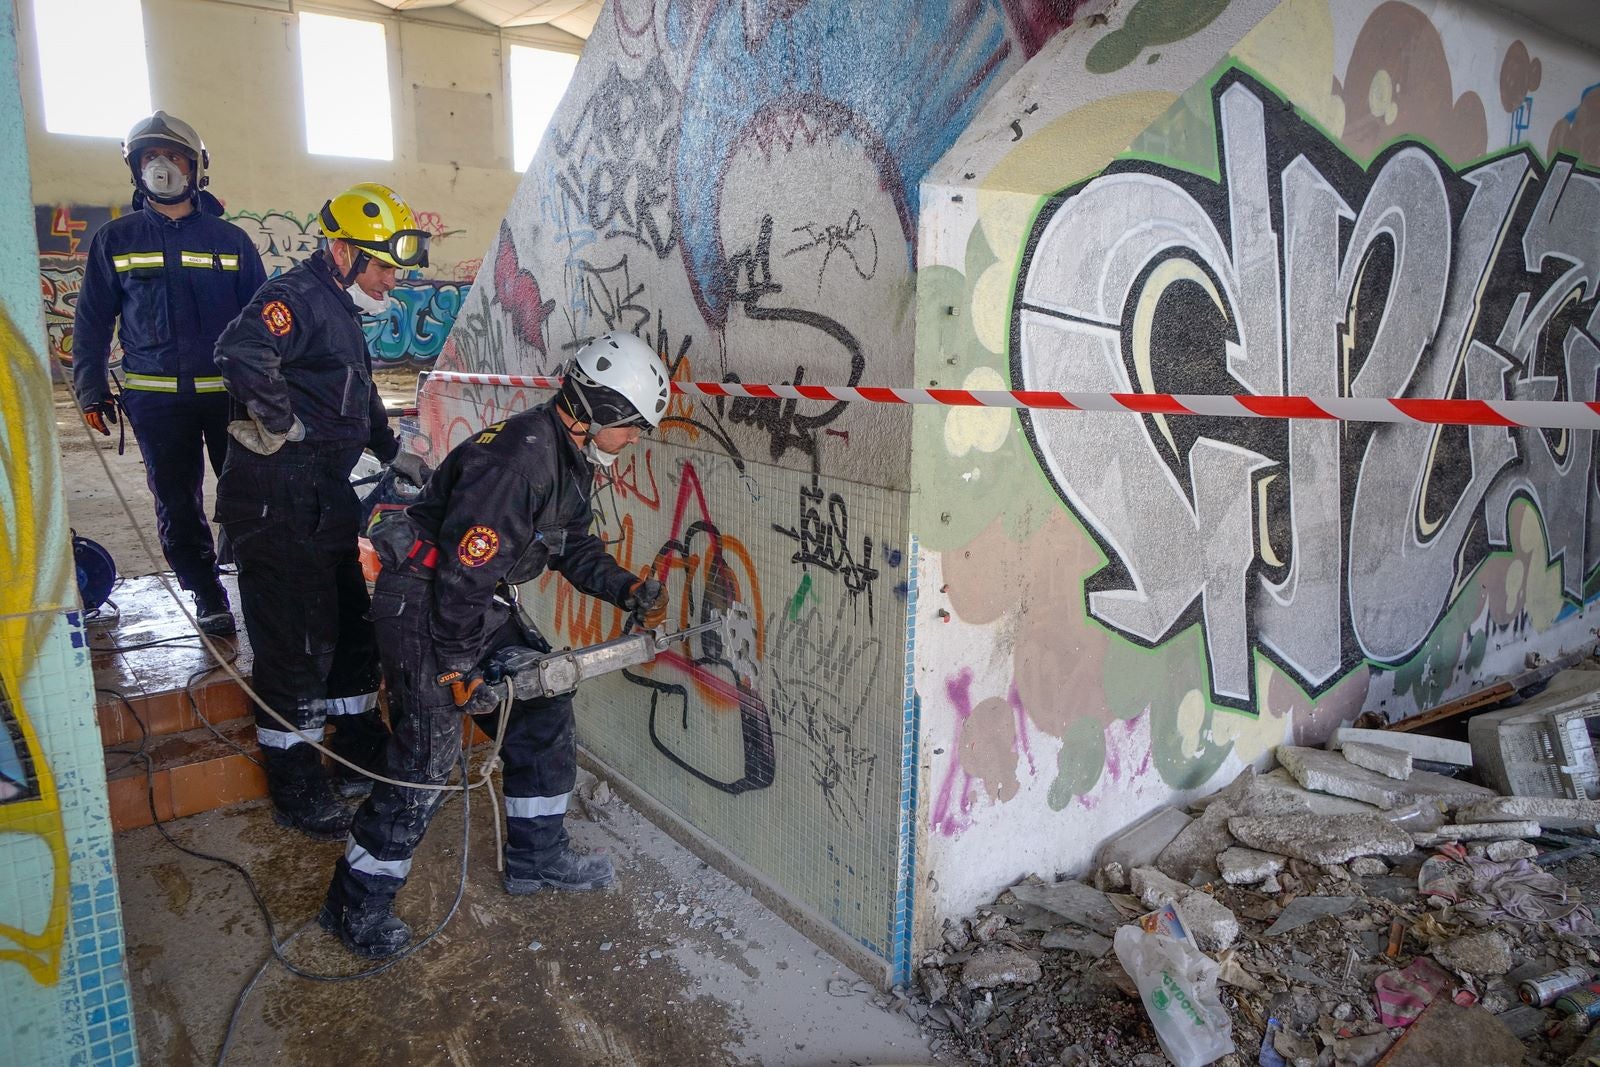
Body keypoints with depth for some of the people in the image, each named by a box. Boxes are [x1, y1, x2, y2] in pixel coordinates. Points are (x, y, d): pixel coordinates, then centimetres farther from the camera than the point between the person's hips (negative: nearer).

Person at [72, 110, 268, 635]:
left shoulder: (230, 239, 8)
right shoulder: (115, 239, 9)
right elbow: (92, 320, 11)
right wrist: (90, 389, 5)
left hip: (230, 392, -1)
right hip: (155, 398, 1)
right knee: (177, 504, 5)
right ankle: (207, 595, 16)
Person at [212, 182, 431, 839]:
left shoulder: (342, 310, 18)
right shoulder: (297, 295, -14)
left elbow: (360, 396, 31)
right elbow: (241, 352, -35)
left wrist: (392, 452, 29)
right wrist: (283, 422, -23)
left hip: (324, 498, 10)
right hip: (277, 498, -10)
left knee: (352, 629, 17)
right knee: (298, 644, -3)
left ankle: (363, 755, 33)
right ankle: (296, 791, 12)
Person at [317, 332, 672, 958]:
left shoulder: (569, 458, 4)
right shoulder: (518, 458, -29)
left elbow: (573, 547, 15)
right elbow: (464, 569, -28)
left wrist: (627, 590, 1)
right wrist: (456, 665, -20)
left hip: (485, 603, 10)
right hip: (421, 603, -10)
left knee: (544, 712, 11)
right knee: (426, 758, -7)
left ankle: (537, 857, 26)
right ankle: (357, 906, 11)